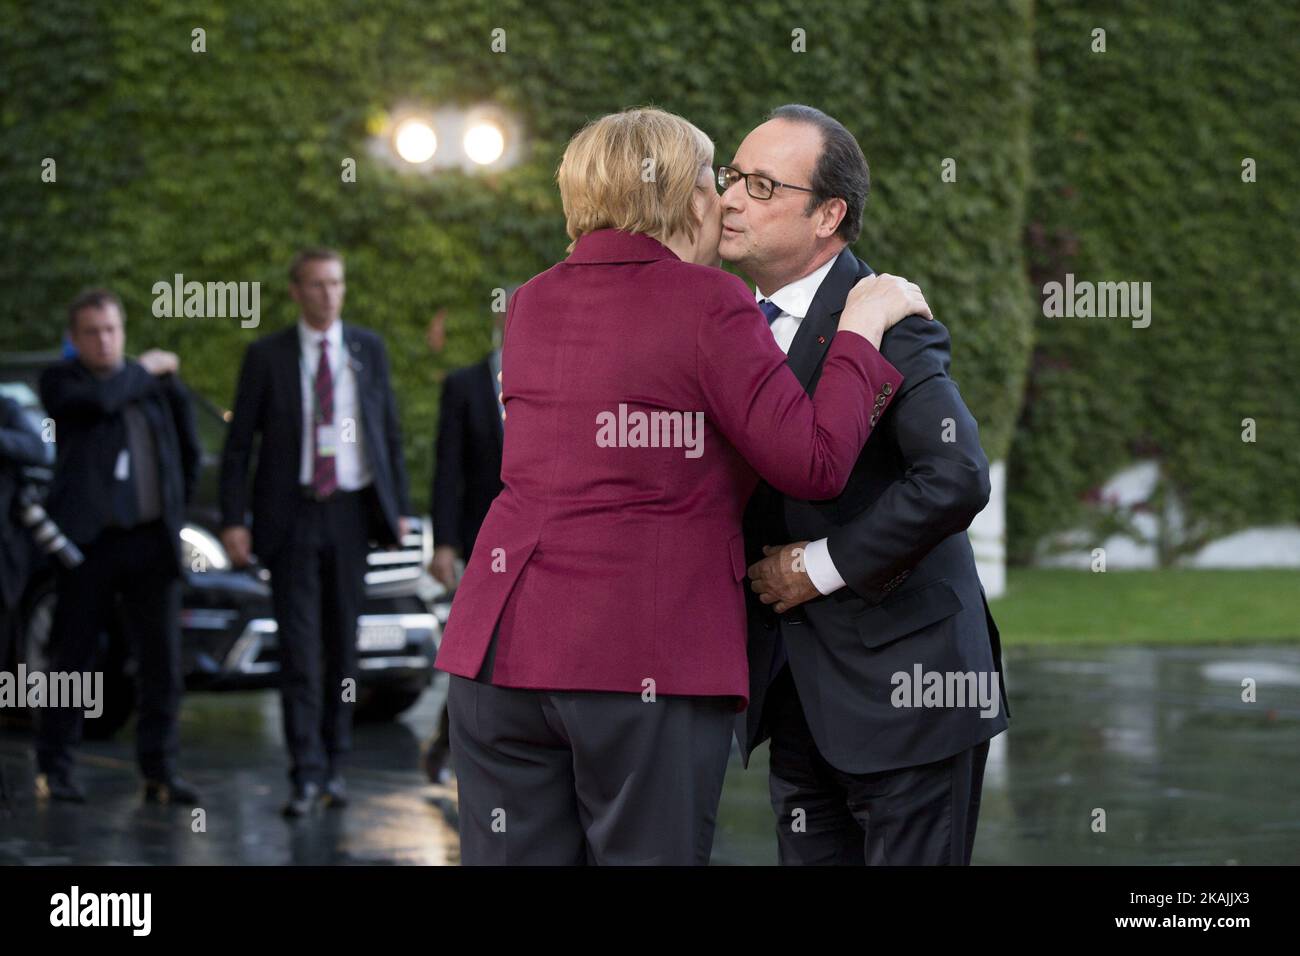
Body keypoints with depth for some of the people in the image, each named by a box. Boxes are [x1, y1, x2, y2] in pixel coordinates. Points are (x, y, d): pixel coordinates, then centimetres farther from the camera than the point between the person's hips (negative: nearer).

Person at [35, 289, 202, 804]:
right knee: (73, 658, 2)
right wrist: (142, 371, -5)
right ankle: (53, 768, 11)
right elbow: (96, 401, -20)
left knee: (162, 664, 0)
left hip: (151, 540, 4)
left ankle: (160, 771, 5)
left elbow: (187, 449, 24)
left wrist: (177, 506, 17)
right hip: (88, 540, -3)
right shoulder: (61, 380, 2)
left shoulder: (153, 383, 14)